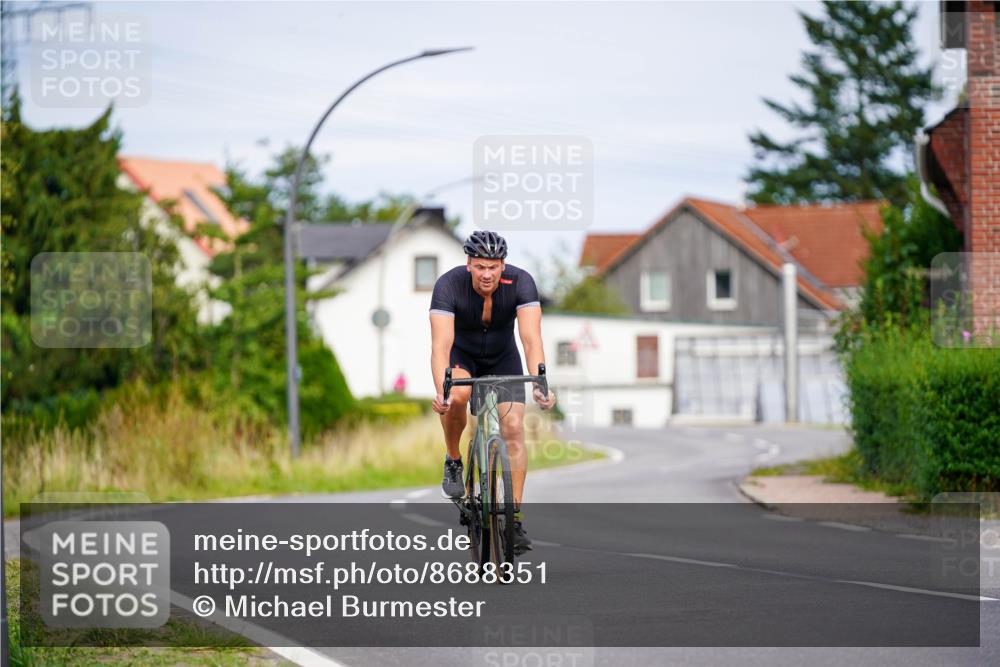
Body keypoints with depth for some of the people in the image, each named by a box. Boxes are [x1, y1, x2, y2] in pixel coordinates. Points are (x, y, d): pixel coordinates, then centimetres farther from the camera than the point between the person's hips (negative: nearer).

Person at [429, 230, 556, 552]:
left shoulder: (521, 282, -29)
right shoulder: (448, 285, -32)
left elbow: (531, 338, -37)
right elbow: (441, 344, -41)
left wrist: (540, 385, -53)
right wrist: (441, 391, -57)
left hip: (503, 358, 1)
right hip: (462, 355, -1)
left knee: (513, 427, -14)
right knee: (456, 396, -33)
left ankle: (515, 517, -9)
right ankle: (453, 461, -6)